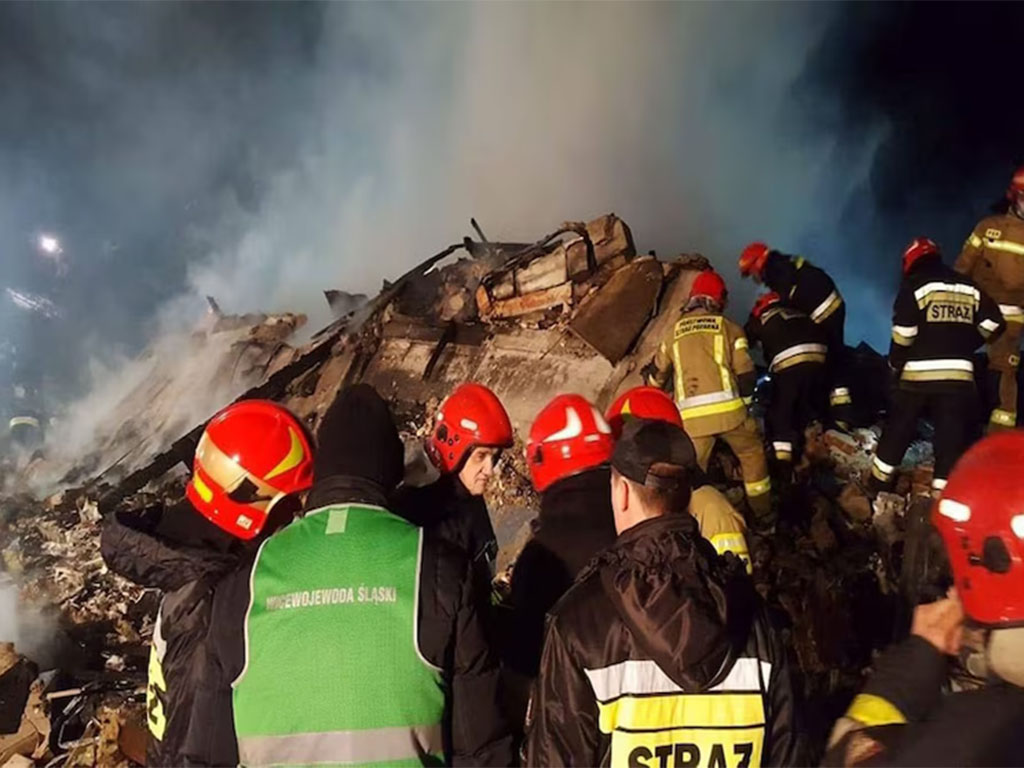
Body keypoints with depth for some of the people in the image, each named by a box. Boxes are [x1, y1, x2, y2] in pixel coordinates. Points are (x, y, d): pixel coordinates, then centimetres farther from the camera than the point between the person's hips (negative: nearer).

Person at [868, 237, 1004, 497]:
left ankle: (877, 485, 22)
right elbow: (993, 324, 8)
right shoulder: (971, 289, 12)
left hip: (918, 374, -2)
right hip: (959, 376, 3)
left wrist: (895, 365, 4)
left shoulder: (914, 286, -3)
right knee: (951, 440, 6)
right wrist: (964, 346, 19)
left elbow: (903, 334, -10)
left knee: (897, 431, 12)